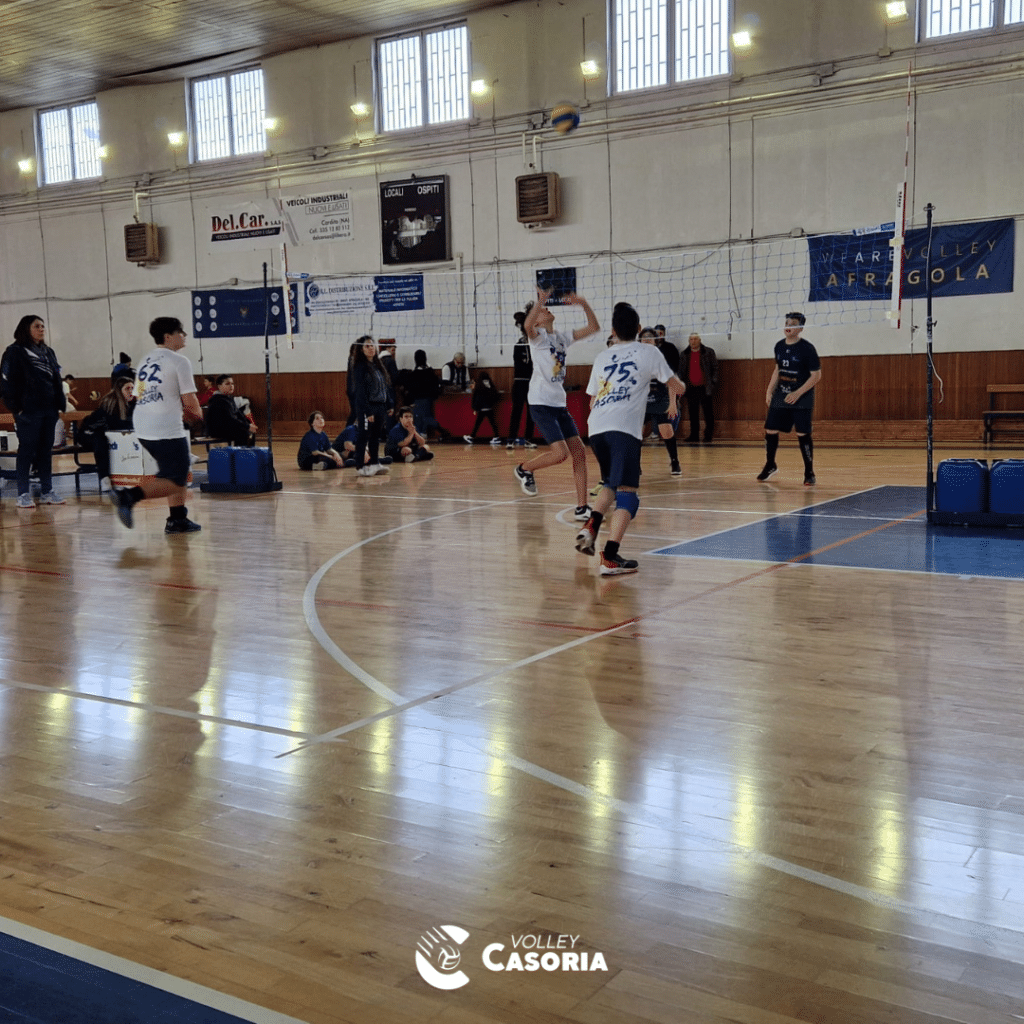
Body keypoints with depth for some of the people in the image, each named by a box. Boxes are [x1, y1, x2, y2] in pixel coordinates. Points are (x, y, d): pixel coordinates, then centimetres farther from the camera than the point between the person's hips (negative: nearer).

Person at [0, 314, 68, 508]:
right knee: (27, 450, -3)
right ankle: (23, 494, 2)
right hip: (28, 410, -6)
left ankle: (47, 492, 13)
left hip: (49, 410, 6)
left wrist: (60, 405, 13)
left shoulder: (48, 352, 17)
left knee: (46, 451, 8)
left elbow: (57, 381, 20)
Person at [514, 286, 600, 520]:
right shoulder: (538, 336, -5)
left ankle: (582, 508, 4)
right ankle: (524, 468, 11)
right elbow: (527, 325, -30)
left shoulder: (561, 337, 14)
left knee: (579, 452, 0)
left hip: (559, 404, 7)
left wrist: (584, 305, 1)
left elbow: (593, 327, 13)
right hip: (541, 403, -7)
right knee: (560, 453, -17)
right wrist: (540, 300, -32)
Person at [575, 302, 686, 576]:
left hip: (596, 429, 5)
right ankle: (610, 557, -19)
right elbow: (678, 389, 18)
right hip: (624, 429, -5)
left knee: (611, 484, 26)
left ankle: (590, 527, 6)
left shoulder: (602, 357, 23)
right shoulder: (649, 352, 12)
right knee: (627, 492, -5)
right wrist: (679, 383, 41)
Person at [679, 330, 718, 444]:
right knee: (693, 414, 5)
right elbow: (681, 371, 15)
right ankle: (694, 435, 11)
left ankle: (709, 435, 4)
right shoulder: (685, 354, 12)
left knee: (708, 413, -2)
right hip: (691, 389, 3)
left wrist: (713, 383, -6)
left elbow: (715, 368, 3)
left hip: (705, 388, -3)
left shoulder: (709, 352, 3)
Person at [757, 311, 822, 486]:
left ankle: (809, 473, 5)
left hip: (802, 399, -6)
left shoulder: (807, 348, -12)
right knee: (770, 430, 6)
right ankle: (770, 466, 28)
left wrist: (797, 394, -19)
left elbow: (816, 375, -12)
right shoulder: (779, 346, 6)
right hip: (780, 397, 6)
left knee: (803, 434, -6)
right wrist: (770, 391, 10)